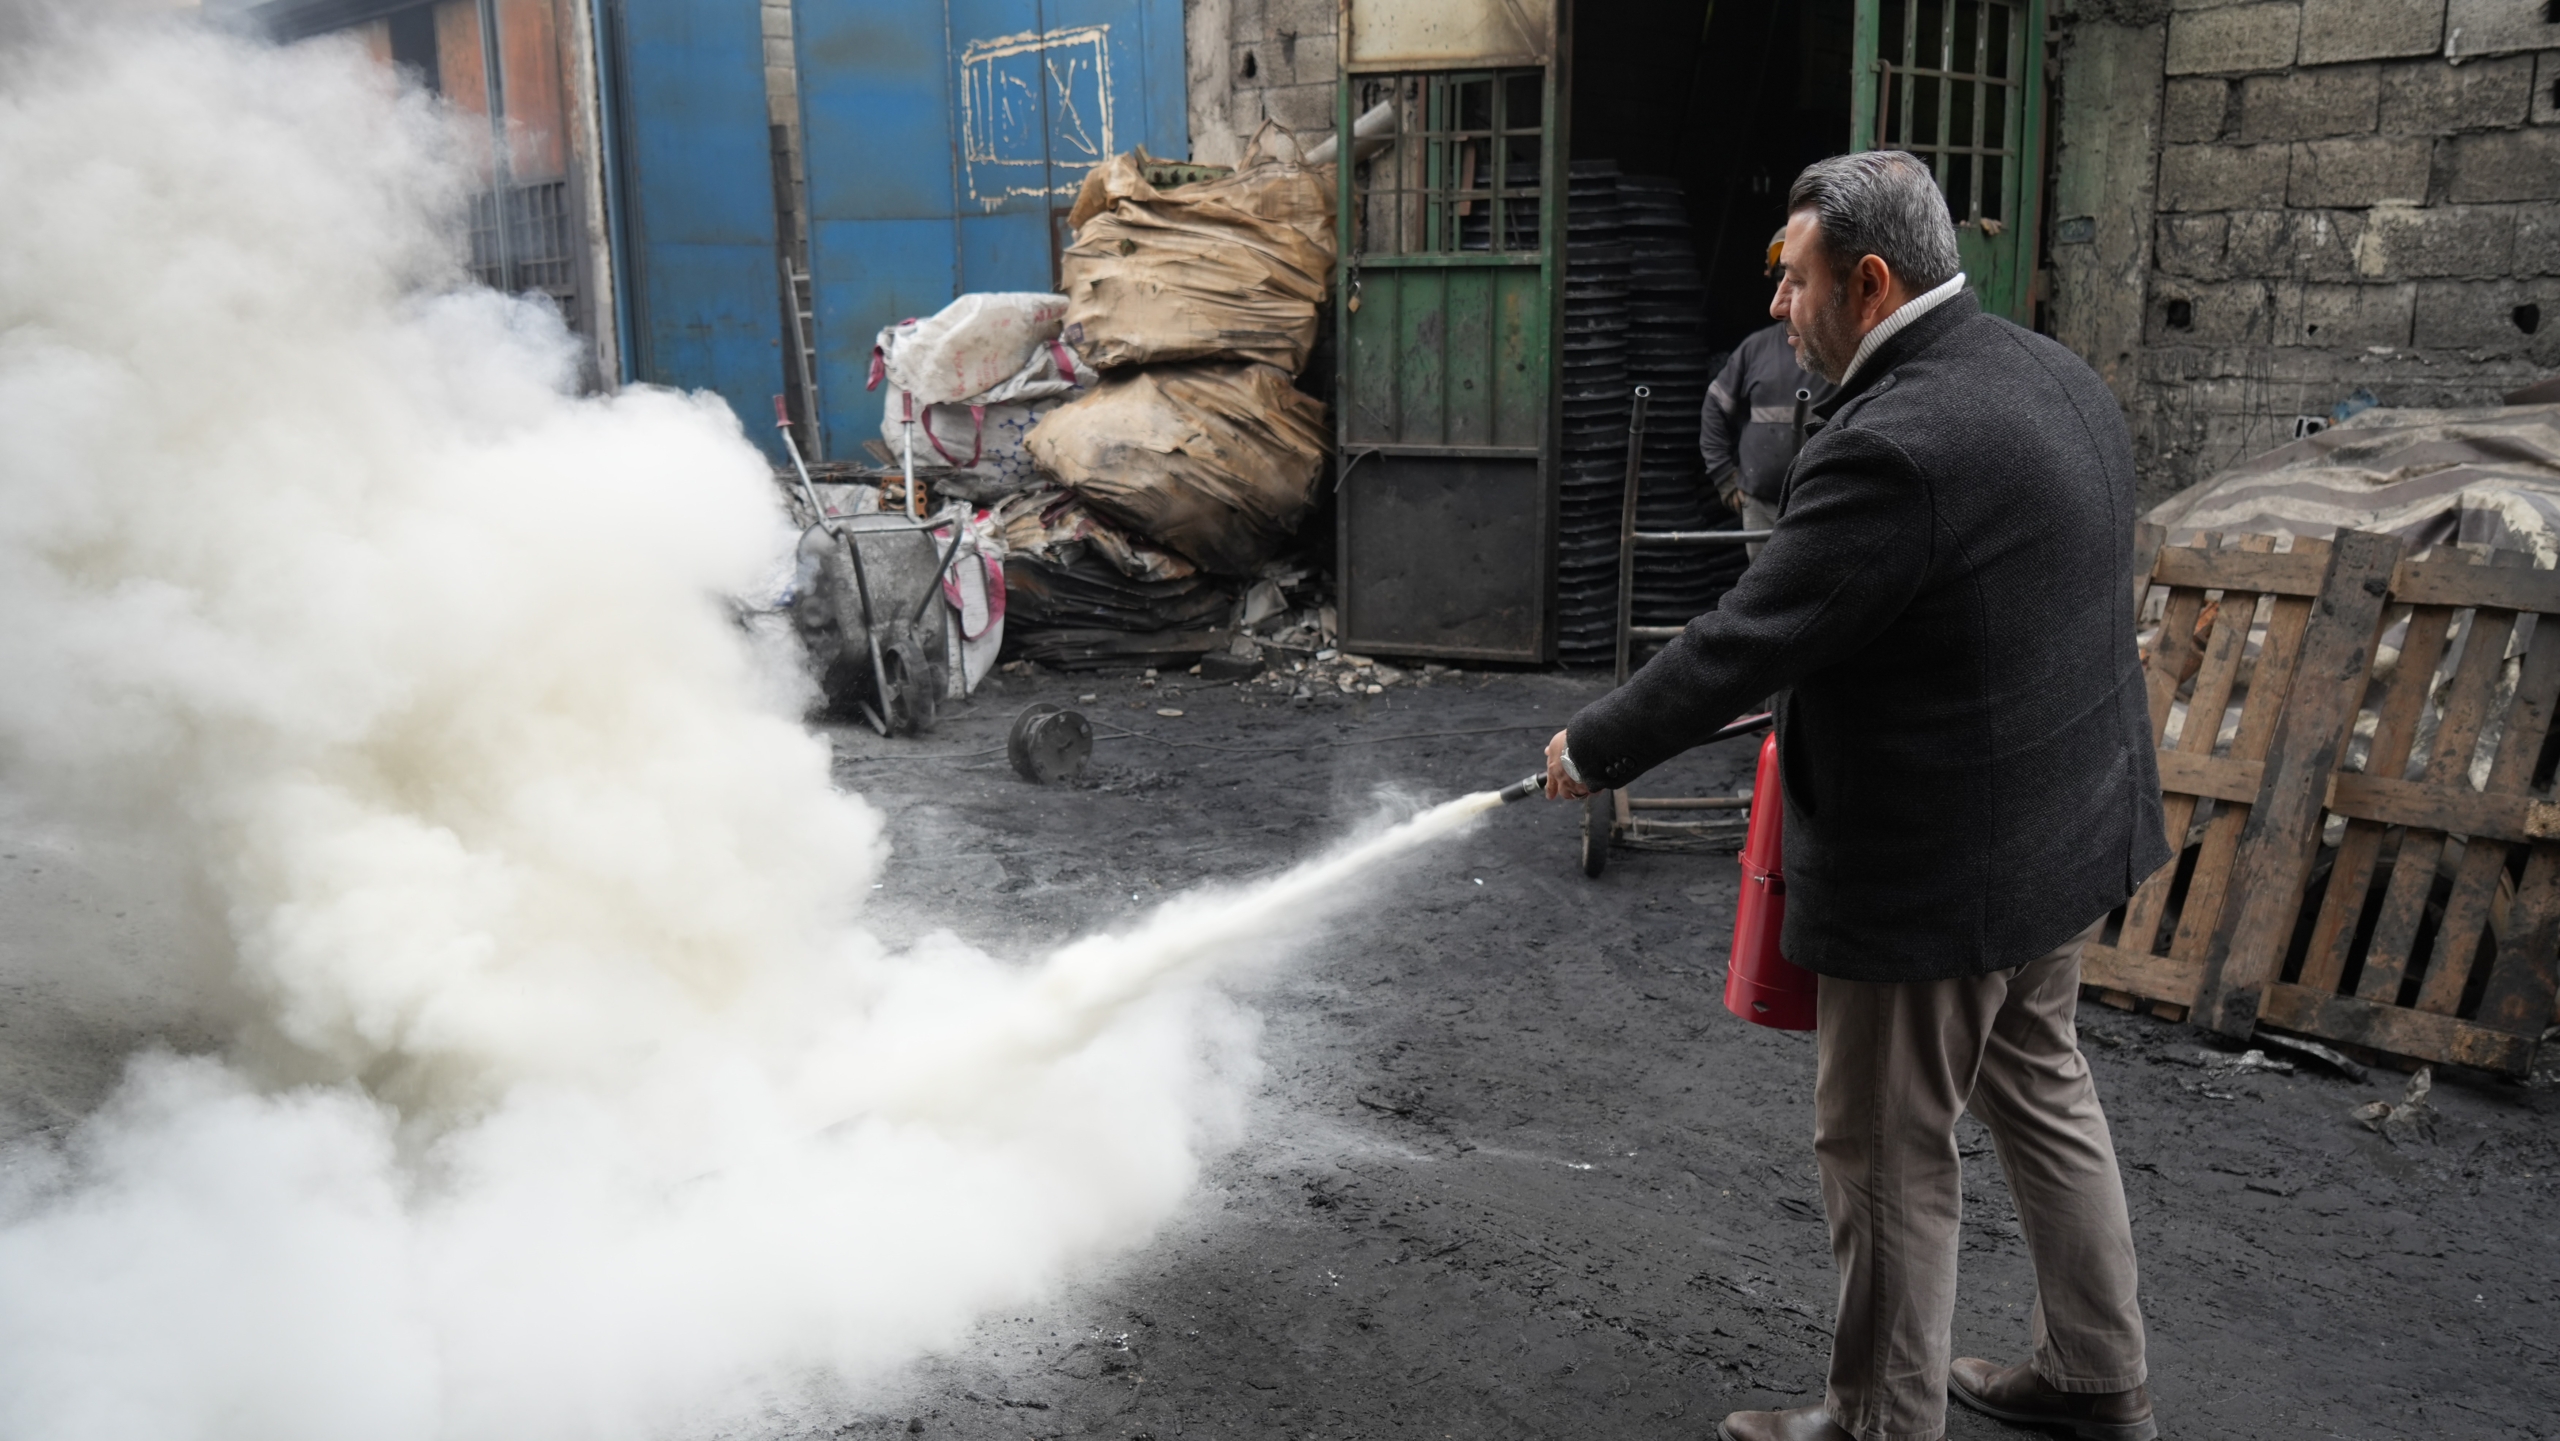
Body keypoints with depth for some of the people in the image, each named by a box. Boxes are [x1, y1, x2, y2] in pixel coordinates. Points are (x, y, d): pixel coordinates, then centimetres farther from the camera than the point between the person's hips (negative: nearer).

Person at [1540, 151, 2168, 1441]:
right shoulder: (2051, 378, 4)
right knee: (2038, 1087, 25)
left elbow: (1740, 647, -24)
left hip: (1940, 872, -10)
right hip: (2066, 826, 10)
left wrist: (1591, 750, -9)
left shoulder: (1890, 448, -27)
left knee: (1885, 1153, 8)